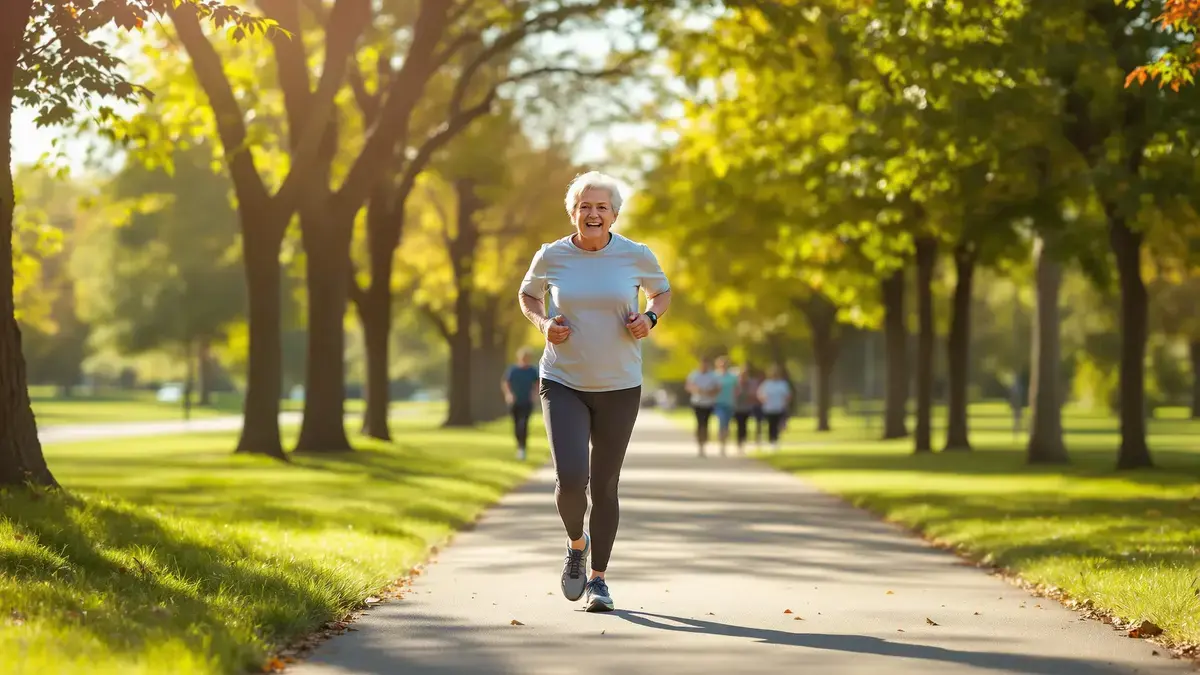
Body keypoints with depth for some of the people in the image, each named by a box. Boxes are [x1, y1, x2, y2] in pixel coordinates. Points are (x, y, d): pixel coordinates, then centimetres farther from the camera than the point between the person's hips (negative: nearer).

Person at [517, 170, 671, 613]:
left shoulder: (637, 256, -4)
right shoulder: (551, 257, -4)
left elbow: (662, 292, 14)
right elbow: (528, 295, 15)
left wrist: (649, 318, -7)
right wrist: (543, 324, -6)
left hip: (619, 387, 1)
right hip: (563, 382, -1)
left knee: (604, 485, 6)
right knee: (570, 478, -17)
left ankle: (598, 578, 23)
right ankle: (577, 543, 16)